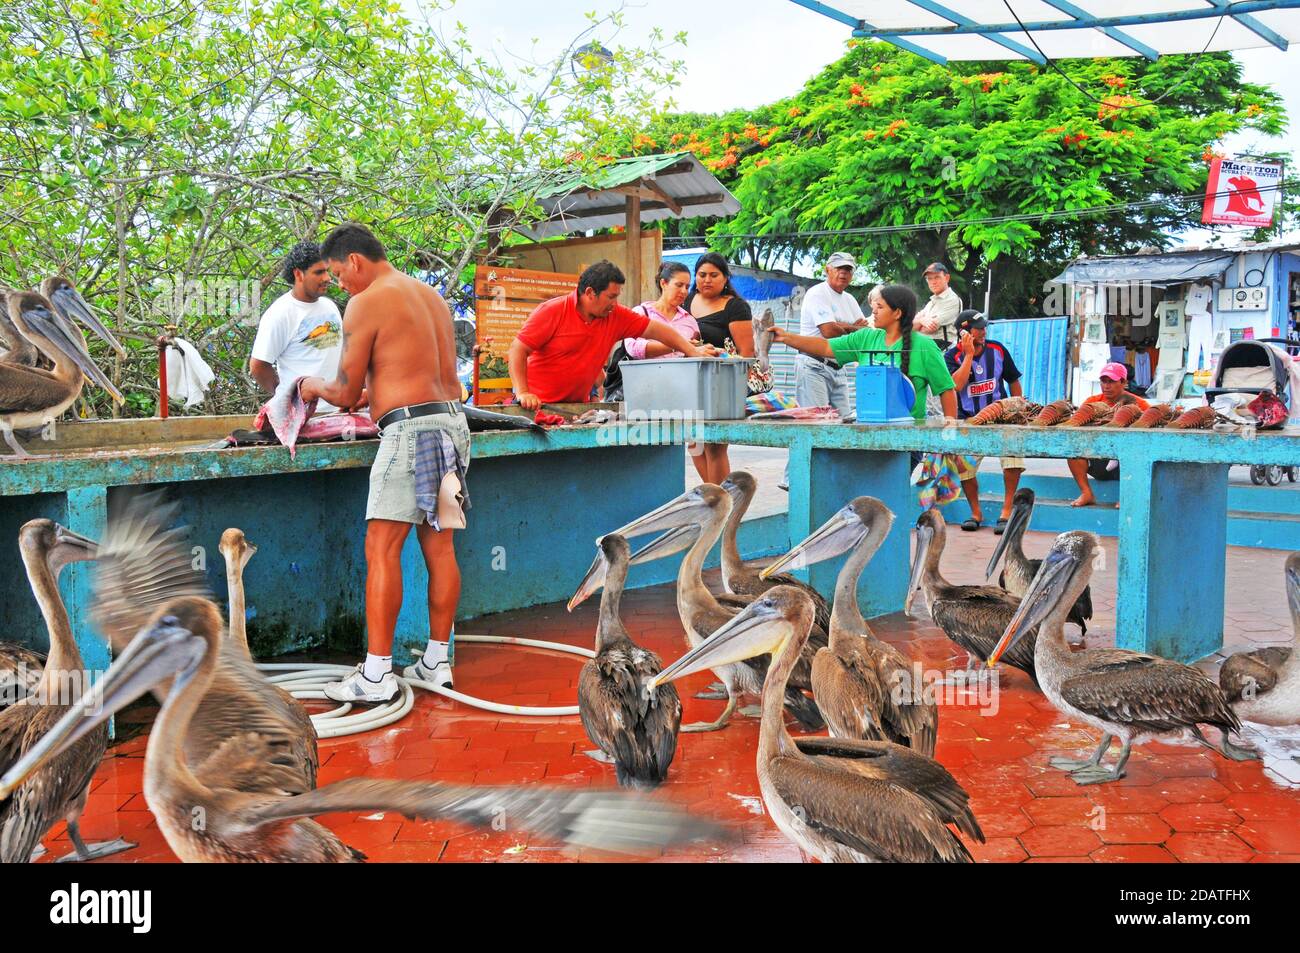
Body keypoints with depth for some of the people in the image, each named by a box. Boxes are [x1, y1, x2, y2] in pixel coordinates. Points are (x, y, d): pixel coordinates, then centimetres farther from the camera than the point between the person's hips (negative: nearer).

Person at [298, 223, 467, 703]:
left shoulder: (366, 303, -5)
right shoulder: (431, 296, 19)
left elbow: (346, 393, -3)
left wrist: (315, 385, 17)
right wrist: (370, 393, 30)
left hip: (411, 429, -8)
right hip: (452, 422, 9)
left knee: (381, 549, -6)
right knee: (439, 546, 10)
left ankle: (376, 674, -6)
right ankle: (437, 662, 16)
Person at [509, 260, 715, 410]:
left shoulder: (616, 316, 2)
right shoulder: (551, 312, -13)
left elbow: (654, 329, 7)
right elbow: (518, 350, -15)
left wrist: (692, 351, 1)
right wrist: (523, 393, -25)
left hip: (578, 405, 5)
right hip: (540, 405, -5)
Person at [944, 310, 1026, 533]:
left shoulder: (997, 350, 4)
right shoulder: (952, 356, -4)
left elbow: (1013, 381, 15)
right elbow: (956, 385, -22)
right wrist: (969, 354, -18)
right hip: (969, 420, -1)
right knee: (964, 464, -15)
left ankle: (1006, 512, -16)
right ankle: (976, 513, 11)